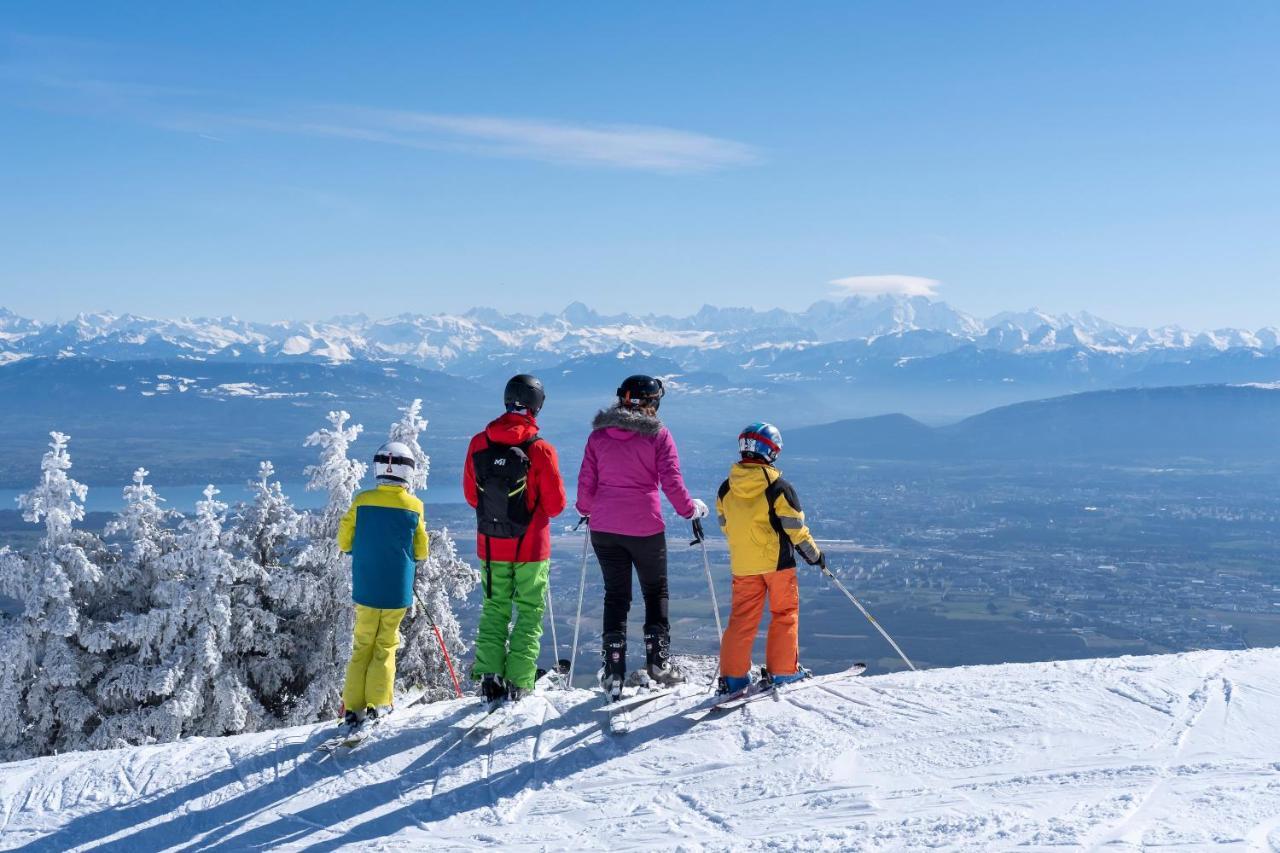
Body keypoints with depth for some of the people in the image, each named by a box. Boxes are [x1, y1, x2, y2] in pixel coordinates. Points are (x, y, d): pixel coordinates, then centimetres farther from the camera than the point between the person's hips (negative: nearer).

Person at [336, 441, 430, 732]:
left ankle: (353, 708, 9)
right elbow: (421, 552, -1)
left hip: (366, 588, 1)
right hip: (398, 590, -1)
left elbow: (345, 542, 0)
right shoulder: (414, 506, -7)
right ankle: (377, 704, 8)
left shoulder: (361, 501, -6)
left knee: (362, 644, 11)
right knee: (386, 645, 11)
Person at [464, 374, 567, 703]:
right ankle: (518, 681, 5)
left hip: (490, 543, 3)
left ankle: (489, 675, 8)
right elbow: (555, 505, -11)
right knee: (530, 611, 8)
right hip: (530, 546, -3)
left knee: (495, 608, 15)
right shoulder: (541, 450, -16)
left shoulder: (478, 443, -5)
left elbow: (471, 495, 6)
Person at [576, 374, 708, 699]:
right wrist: (690, 509, 8)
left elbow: (586, 481, 5)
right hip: (645, 527, -3)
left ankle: (613, 668, 7)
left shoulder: (599, 434, 3)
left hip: (604, 527, 3)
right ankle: (658, 659, 14)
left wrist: (586, 510, 23)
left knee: (615, 595, 11)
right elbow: (671, 481, -8)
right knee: (655, 591, 16)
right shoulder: (658, 434, -6)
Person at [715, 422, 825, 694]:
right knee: (785, 614, 11)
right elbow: (796, 529, -10)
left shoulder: (726, 489, 0)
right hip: (777, 561, -4)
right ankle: (782, 671, 11)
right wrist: (815, 555, 6)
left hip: (742, 564, 4)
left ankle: (732, 676, 7)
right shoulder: (779, 488, -13)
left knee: (742, 618, 10)